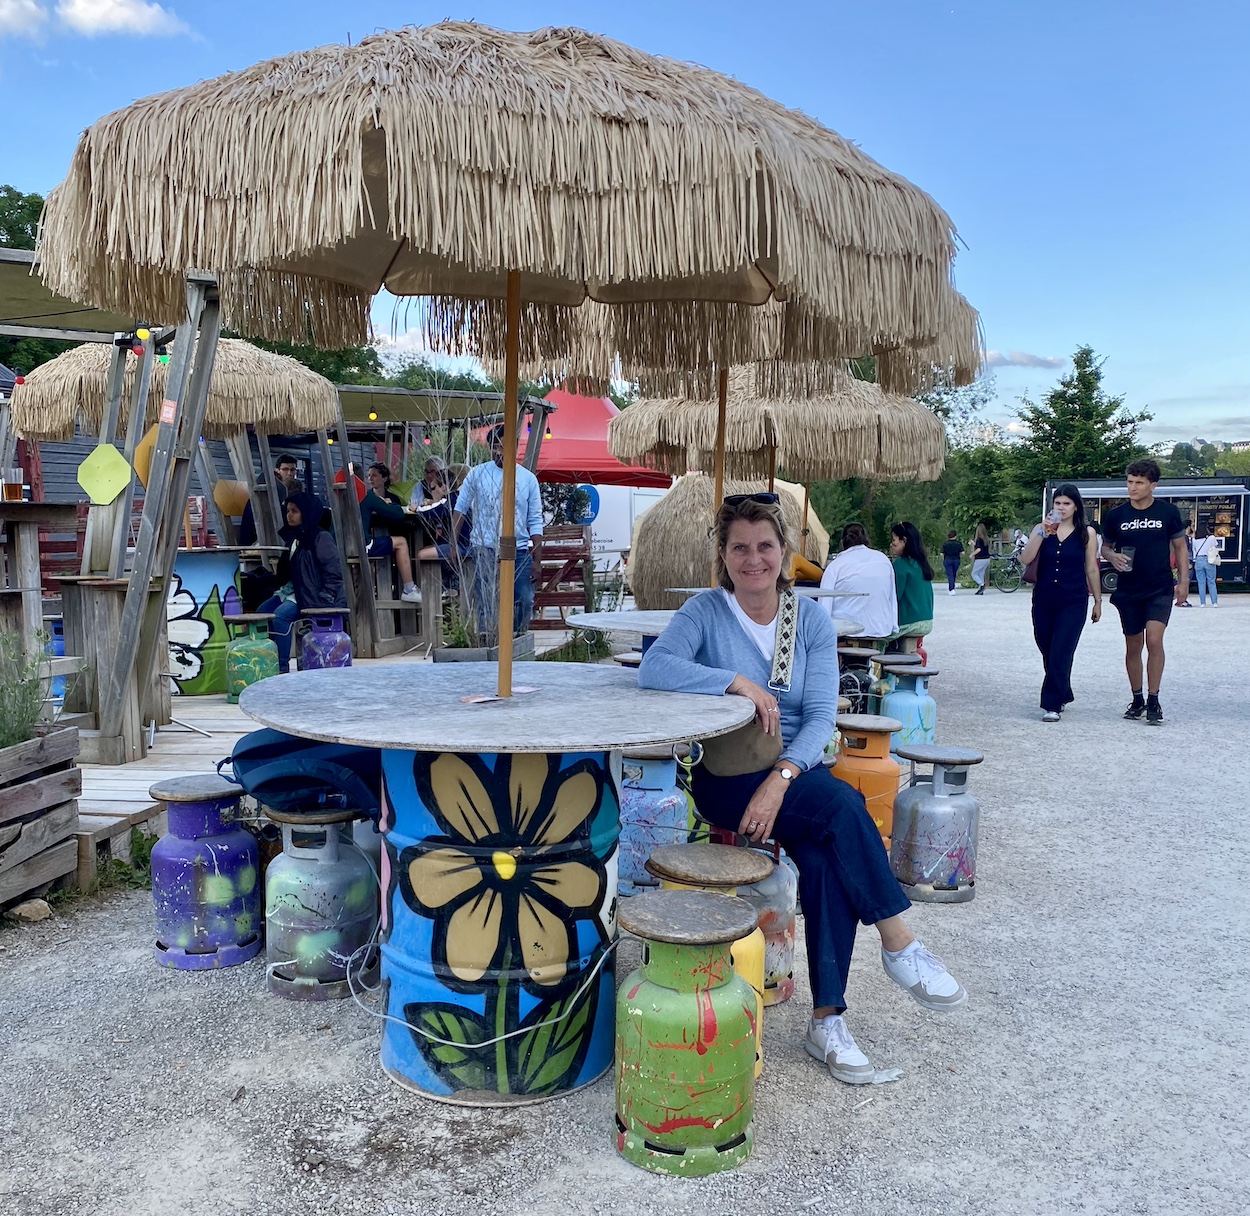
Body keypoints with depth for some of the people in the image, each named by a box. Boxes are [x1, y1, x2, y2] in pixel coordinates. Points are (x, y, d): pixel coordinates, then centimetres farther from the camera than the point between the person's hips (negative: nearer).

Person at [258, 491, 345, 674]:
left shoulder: (321, 538, -12)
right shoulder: (293, 537, 13)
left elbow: (334, 572, -16)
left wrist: (322, 600, -20)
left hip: (313, 594, -9)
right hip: (294, 590, 9)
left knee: (281, 615, -26)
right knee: (262, 611, -3)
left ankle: (282, 666, -20)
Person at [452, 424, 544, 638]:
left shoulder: (528, 478, 7)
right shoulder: (477, 474, 5)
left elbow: (535, 522, 8)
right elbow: (460, 509, 8)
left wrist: (536, 560, 3)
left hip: (519, 550, 2)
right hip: (485, 550, -2)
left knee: (525, 601, 2)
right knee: (486, 603, -1)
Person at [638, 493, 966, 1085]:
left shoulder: (811, 619, 3)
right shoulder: (706, 611, -3)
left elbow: (821, 716, -6)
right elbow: (653, 668, -21)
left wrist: (782, 776, -22)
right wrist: (739, 682, -27)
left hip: (796, 771, 3)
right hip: (725, 779, -3)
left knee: (825, 856, -26)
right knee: (842, 803, -28)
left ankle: (828, 1019, -14)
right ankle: (899, 945, -13)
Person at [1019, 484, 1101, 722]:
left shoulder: (1087, 533, 1)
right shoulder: (1041, 529, 4)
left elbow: (1091, 569, 5)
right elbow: (1026, 559, -9)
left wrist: (1097, 601, 8)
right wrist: (1042, 533, -18)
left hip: (1073, 602, -3)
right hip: (1043, 600, 3)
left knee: (1060, 654, -10)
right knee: (1048, 653, 12)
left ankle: (1052, 705, -6)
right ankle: (1063, 695, 32)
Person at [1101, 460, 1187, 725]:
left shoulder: (1168, 512, -2)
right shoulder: (1116, 515, 0)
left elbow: (1180, 547, 5)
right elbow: (1105, 546, 11)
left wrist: (1183, 580, -1)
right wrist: (1113, 557, -12)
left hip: (1160, 590, -2)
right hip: (1128, 591, 2)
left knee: (1154, 640, -17)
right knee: (1133, 646, 9)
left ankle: (1153, 702, -7)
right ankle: (1137, 700, 23)